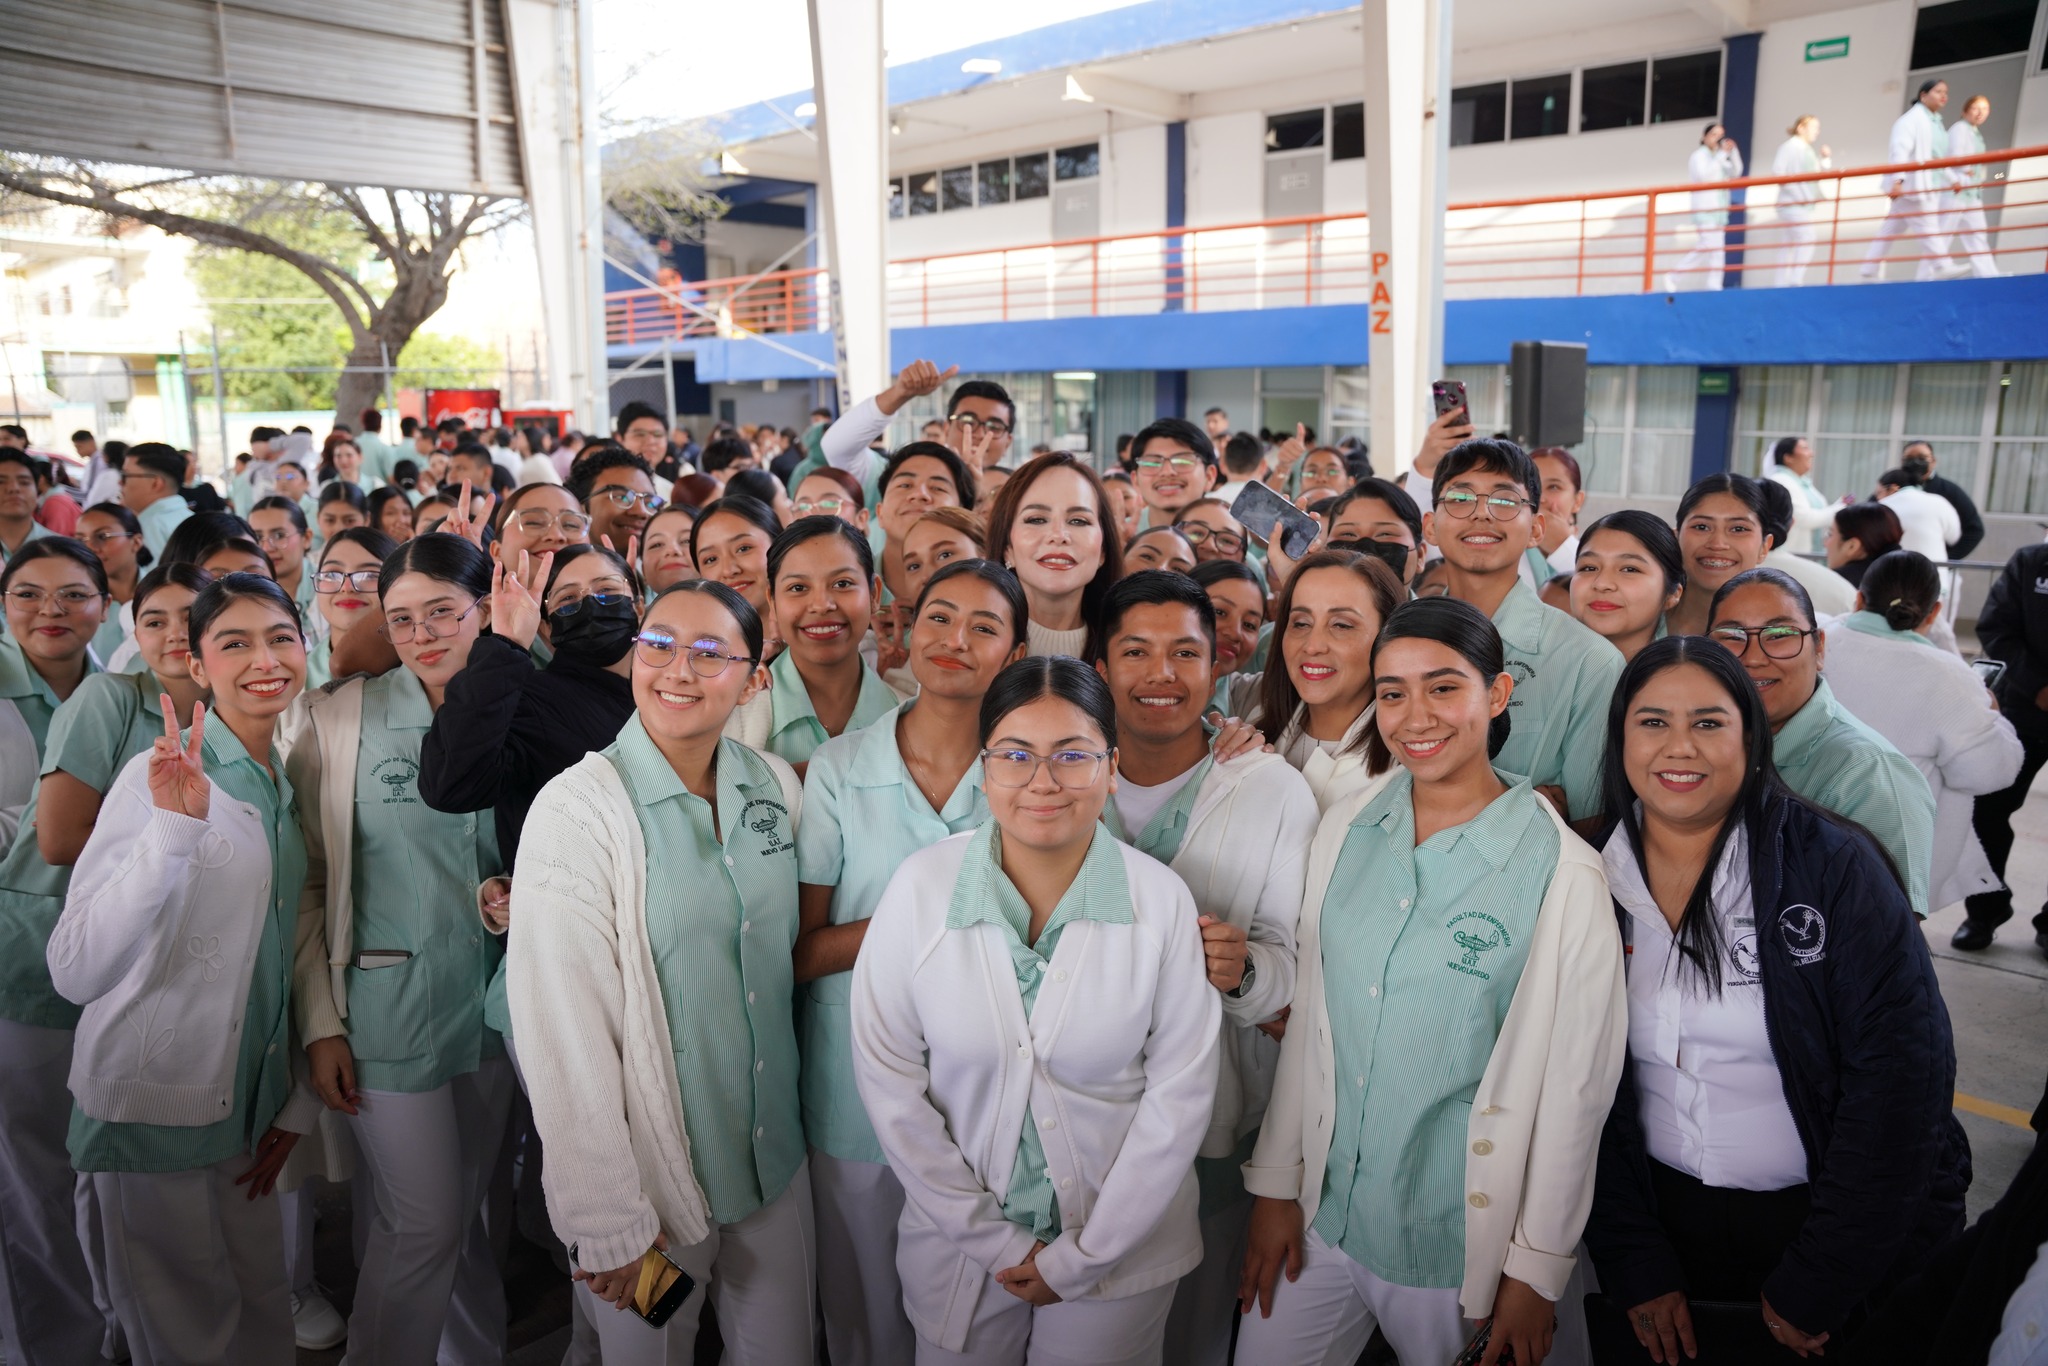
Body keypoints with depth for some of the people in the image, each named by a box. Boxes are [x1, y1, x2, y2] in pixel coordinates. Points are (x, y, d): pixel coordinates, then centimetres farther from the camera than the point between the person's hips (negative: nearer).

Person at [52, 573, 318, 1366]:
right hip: (157, 1107, -5)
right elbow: (76, 972, -28)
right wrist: (174, 826, -38)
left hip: (251, 1106, 5)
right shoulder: (163, 779, -16)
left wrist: (298, 1106, 9)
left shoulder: (289, 786, 4)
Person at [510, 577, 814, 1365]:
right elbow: (565, 1033, -19)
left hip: (777, 1152, 5)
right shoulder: (578, 807, -18)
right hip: (654, 1170, -4)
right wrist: (608, 1223, -17)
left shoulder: (776, 787, -2)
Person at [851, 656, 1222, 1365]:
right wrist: (992, 1239, -9)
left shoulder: (1161, 899, -13)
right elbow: (887, 1077, -9)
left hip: (1119, 1247, 0)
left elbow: (1180, 1091, -9)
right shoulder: (922, 885, -12)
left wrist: (1083, 1255, -8)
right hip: (958, 1246, 1)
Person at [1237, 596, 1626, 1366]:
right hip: (1321, 1216, 4)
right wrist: (1276, 1183, 6)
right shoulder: (1344, 828, -2)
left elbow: (1576, 1085, -10)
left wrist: (1537, 1271, -5)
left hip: (1460, 1241, -3)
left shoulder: (1562, 874, -15)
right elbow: (1309, 1017, 3)